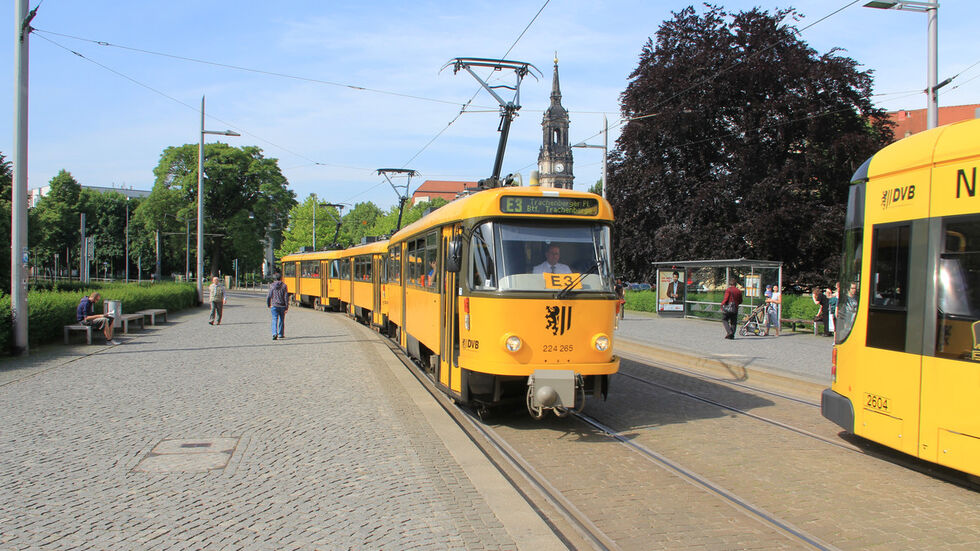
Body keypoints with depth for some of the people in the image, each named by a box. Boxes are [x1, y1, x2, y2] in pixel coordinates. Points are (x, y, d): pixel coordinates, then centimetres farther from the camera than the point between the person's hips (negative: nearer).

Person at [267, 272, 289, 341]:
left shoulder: (272, 286, -2)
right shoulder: (284, 286, -2)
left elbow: (268, 296, -2)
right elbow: (286, 297, -5)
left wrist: (268, 305, 14)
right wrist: (287, 307, -1)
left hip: (274, 306, -1)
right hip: (282, 306, 1)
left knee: (274, 320, -3)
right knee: (282, 320, 15)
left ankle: (274, 333, -22)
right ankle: (281, 334, 25)